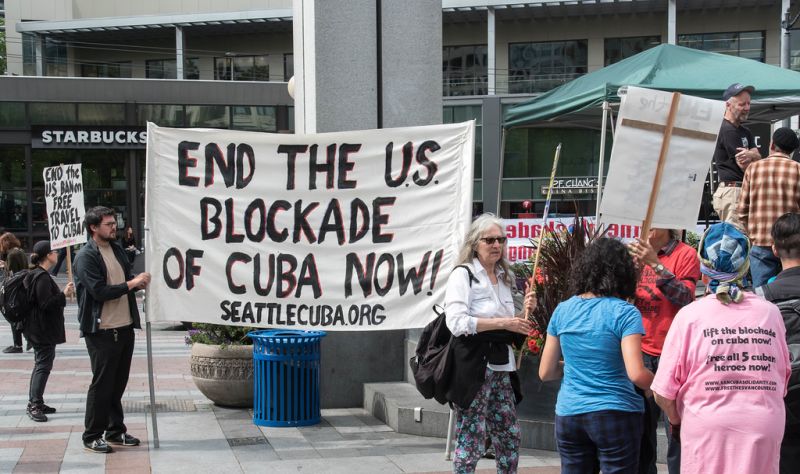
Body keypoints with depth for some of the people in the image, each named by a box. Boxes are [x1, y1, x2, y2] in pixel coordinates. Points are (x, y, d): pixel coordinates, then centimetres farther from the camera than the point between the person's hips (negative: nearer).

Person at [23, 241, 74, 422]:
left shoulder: (37, 275, 13)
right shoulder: (42, 277, -19)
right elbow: (46, 303, -24)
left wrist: (63, 292, 17)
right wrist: (64, 294, -21)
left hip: (39, 329, 11)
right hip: (43, 329, -11)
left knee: (41, 364, 15)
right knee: (43, 365, -8)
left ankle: (34, 404, 21)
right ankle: (35, 405, -8)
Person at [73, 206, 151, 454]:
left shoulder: (116, 249, 13)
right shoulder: (86, 256, -12)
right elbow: (99, 291, -20)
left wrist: (139, 282, 1)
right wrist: (132, 284, -17)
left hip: (124, 326, 7)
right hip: (102, 330, -7)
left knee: (118, 382, 14)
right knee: (102, 383, -1)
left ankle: (115, 431, 24)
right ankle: (92, 436, 9)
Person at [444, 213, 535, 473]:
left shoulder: (504, 278, 18)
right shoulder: (463, 275, -7)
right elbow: (457, 322, -19)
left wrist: (524, 312, 4)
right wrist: (503, 322, -22)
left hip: (501, 368, 8)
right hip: (474, 365, -8)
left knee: (510, 436, 11)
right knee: (471, 438, -6)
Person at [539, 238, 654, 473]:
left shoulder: (562, 310, 4)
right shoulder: (624, 313, -10)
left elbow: (545, 372, 8)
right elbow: (636, 374, -19)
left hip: (568, 415, 5)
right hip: (616, 415, -4)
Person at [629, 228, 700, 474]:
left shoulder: (685, 254, -3)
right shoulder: (639, 252, 11)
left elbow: (685, 297, -14)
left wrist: (656, 264, -21)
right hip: (642, 352, 5)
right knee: (641, 430, 8)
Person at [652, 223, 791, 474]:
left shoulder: (690, 315, -7)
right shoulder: (770, 313, -1)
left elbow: (663, 394, -6)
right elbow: (783, 379, 9)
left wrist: (676, 420, 13)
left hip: (707, 429, -2)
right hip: (764, 429, 2)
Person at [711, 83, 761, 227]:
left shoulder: (746, 132, 21)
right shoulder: (727, 130, -10)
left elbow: (758, 157, 7)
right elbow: (746, 167, -12)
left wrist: (749, 155, -15)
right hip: (731, 192, -9)